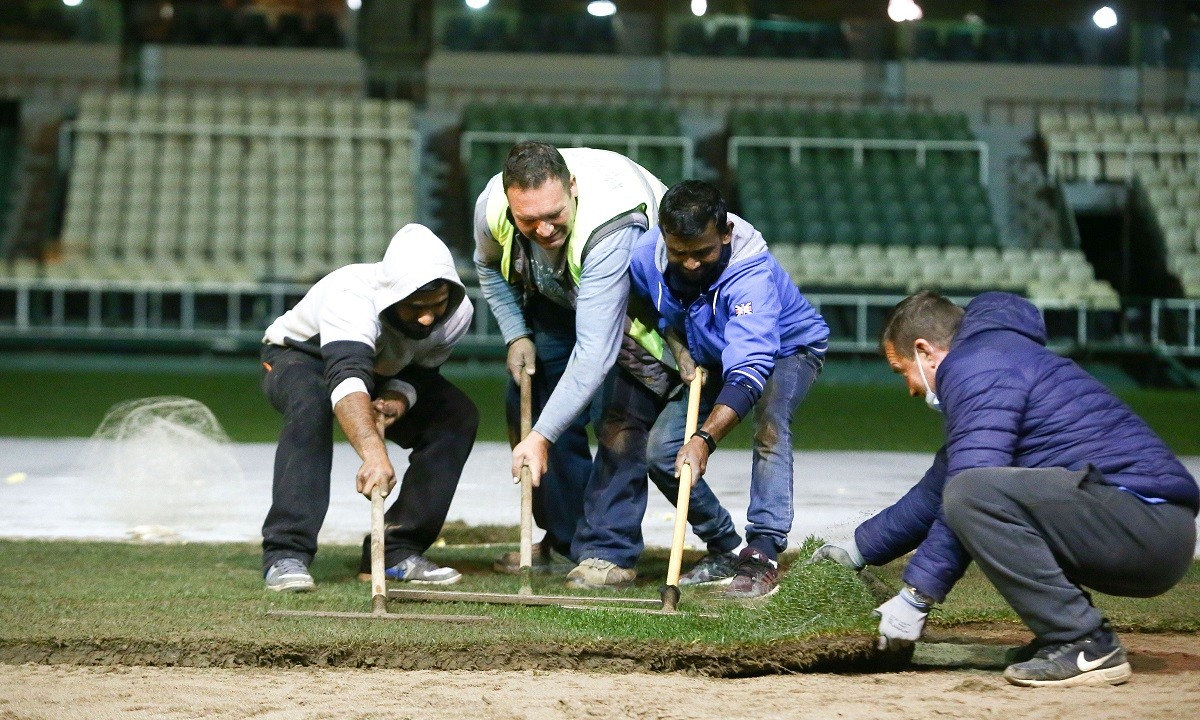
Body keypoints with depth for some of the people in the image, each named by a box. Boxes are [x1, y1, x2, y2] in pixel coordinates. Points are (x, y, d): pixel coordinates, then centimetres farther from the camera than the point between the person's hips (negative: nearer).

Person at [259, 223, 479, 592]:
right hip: (300, 358, -6)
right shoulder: (351, 296, -42)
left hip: (381, 371, 6)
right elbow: (347, 379, -59)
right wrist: (373, 451, -75)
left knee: (458, 415, -14)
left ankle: (396, 551, -9)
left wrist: (398, 400, -29)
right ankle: (286, 554, -35)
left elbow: (418, 371, -5)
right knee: (312, 403, -39)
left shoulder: (457, 312, -22)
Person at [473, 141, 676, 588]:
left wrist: (543, 437, -50)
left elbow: (595, 348, -48)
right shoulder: (492, 209, -27)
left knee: (618, 415, -20)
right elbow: (490, 266, 2)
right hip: (556, 299, 6)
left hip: (634, 302, -5)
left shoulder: (612, 227, -45)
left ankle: (606, 551, -16)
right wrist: (517, 335, -9)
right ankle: (564, 539, 12)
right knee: (529, 404, 0)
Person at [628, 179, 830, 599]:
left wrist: (706, 439, -62)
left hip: (790, 348, -6)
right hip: (713, 358, 6)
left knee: (769, 422, -37)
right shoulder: (646, 255, -23)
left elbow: (750, 368, -51)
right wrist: (679, 349, -12)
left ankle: (763, 554, -34)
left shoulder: (750, 274, -41)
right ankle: (724, 550, 10)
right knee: (661, 451, -8)